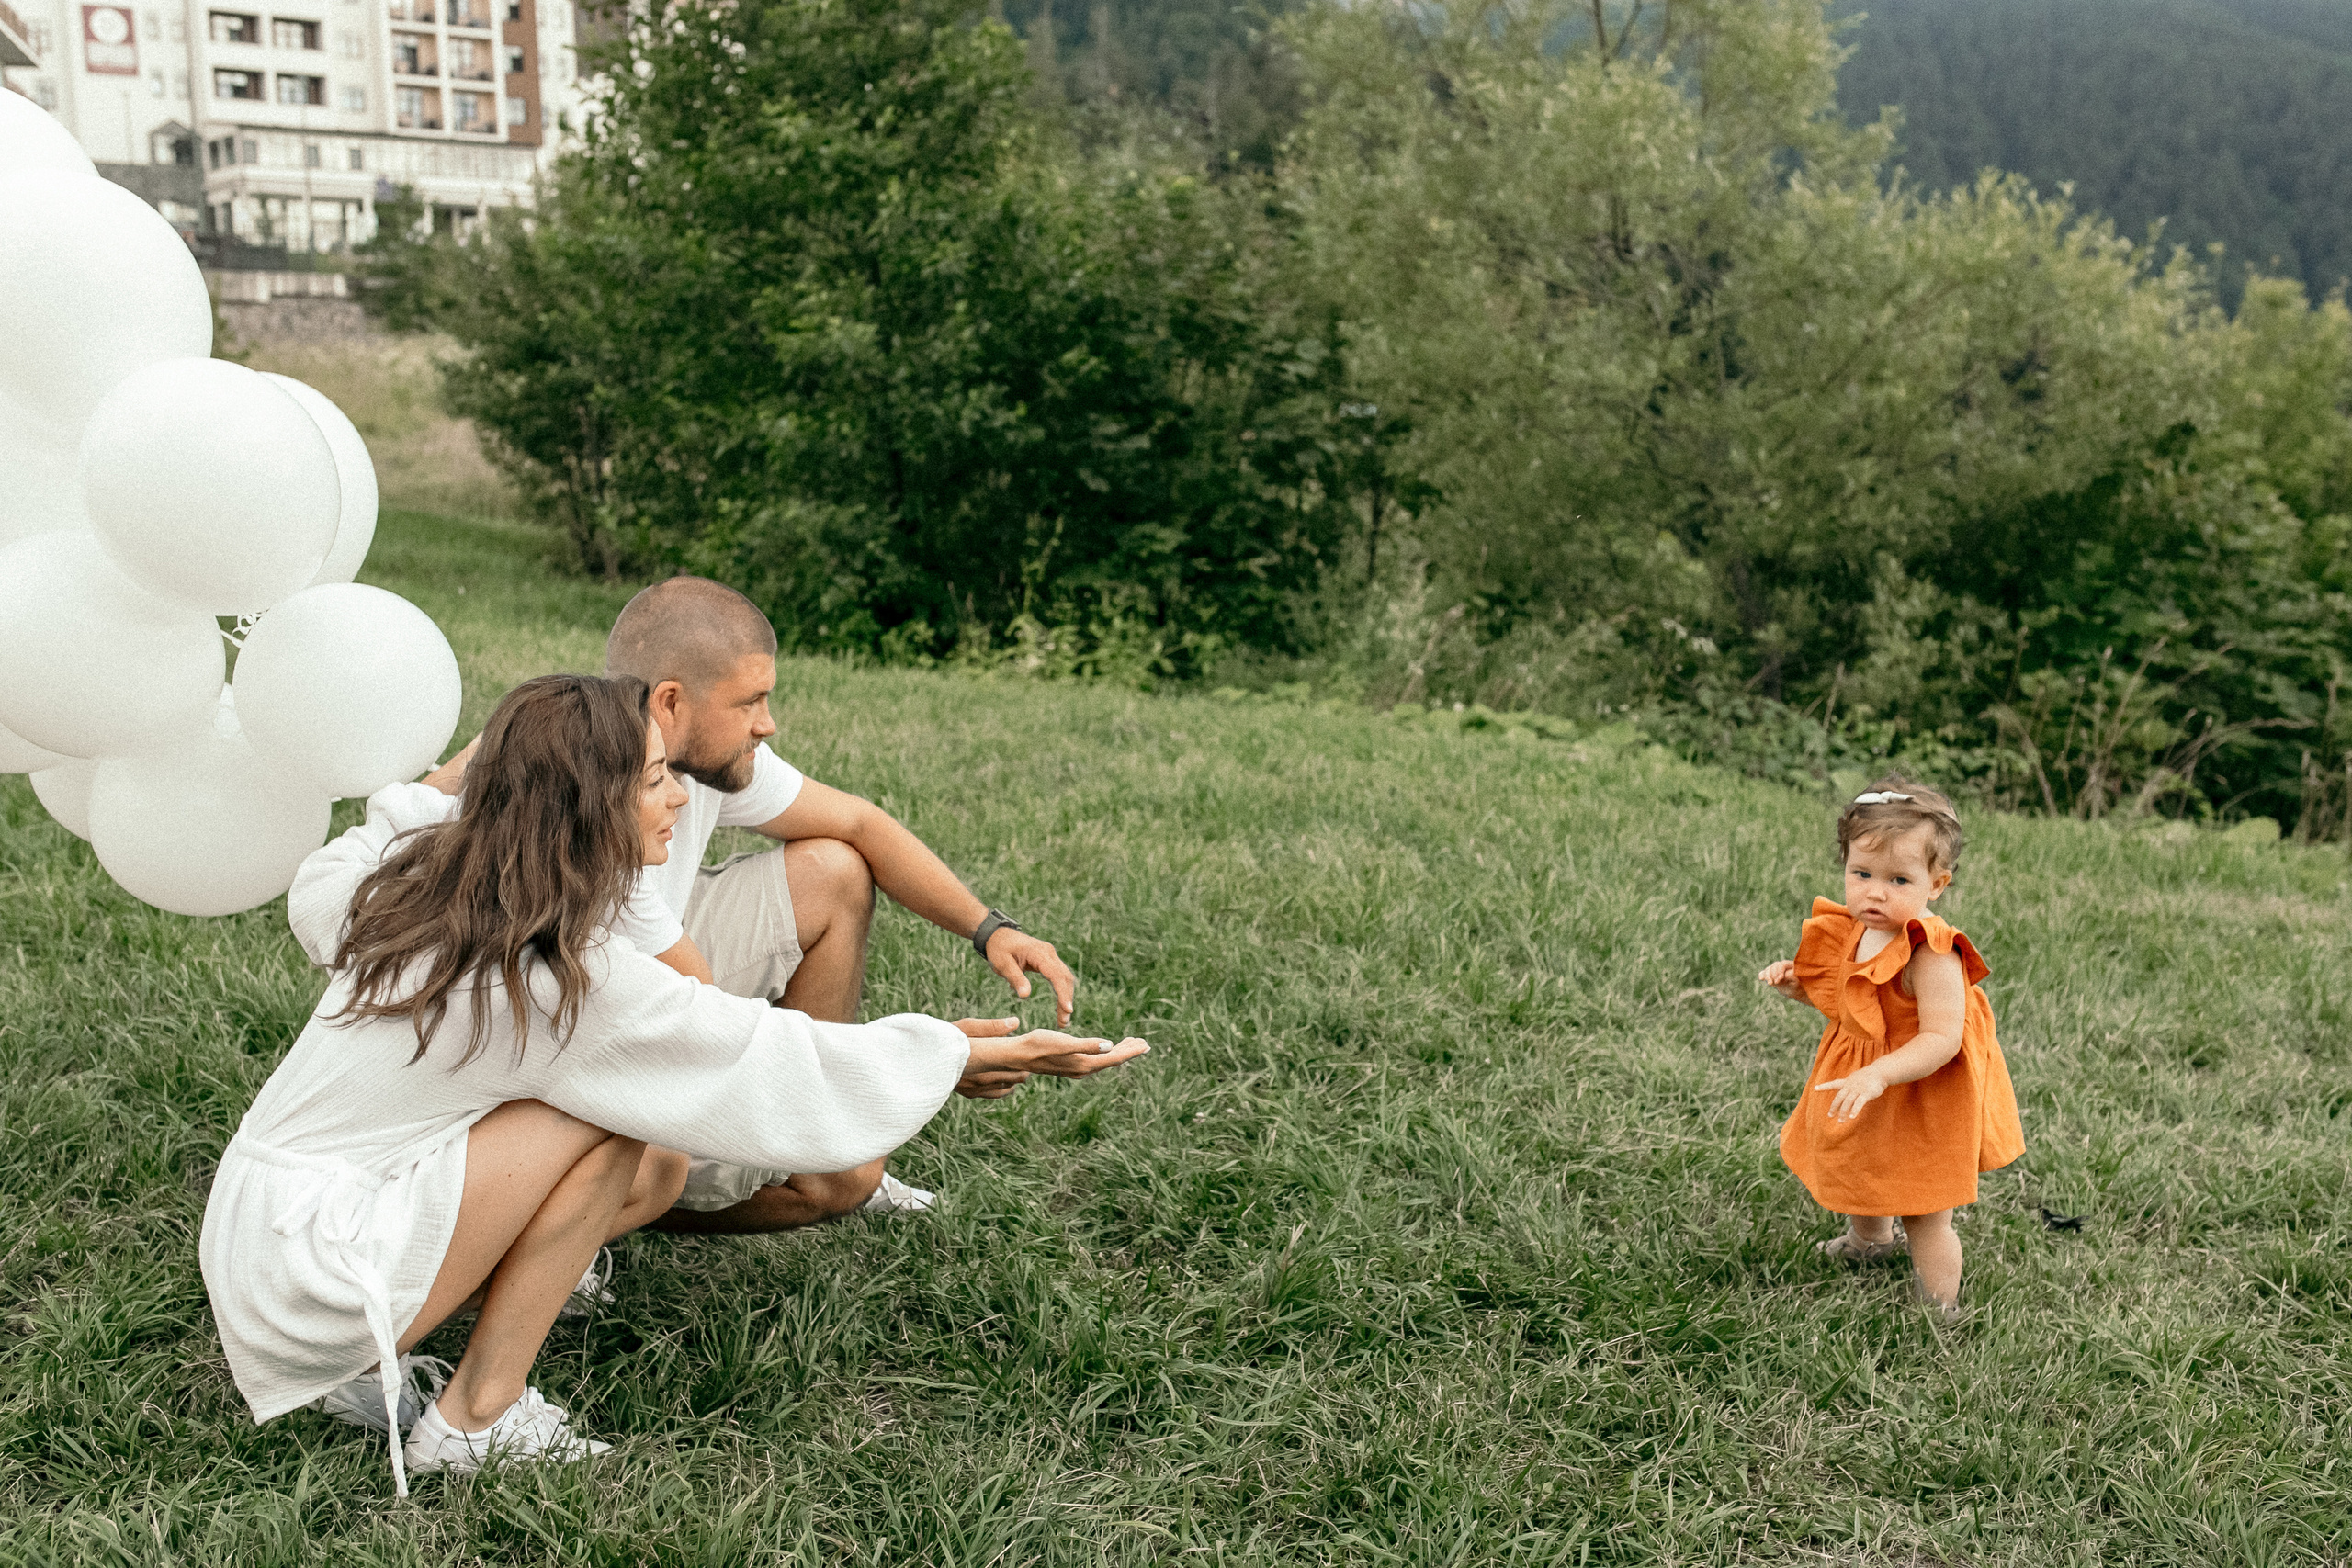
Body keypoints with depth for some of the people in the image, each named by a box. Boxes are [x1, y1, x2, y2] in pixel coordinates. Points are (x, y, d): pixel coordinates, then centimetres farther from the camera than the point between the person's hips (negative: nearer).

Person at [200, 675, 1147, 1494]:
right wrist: (990, 1055, -9)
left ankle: (368, 1361, 8)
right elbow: (777, 1067, -18)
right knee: (616, 1120, -19)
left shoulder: (414, 875, 0)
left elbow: (313, 897, 24)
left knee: (661, 1171, 3)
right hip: (310, 1276, -8)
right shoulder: (568, 979, -24)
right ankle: (479, 1415, -6)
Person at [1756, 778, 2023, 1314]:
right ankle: (1870, 1240, 63)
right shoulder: (1850, 933, -7)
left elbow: (1942, 1039, -34)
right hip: (1859, 1085, 8)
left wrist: (1877, 1075, -43)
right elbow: (1838, 999, 11)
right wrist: (1793, 982, -8)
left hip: (1919, 1097, -8)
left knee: (1926, 1214, 8)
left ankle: (1939, 1310, 28)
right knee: (1859, 1177, 33)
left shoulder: (1931, 956, -32)